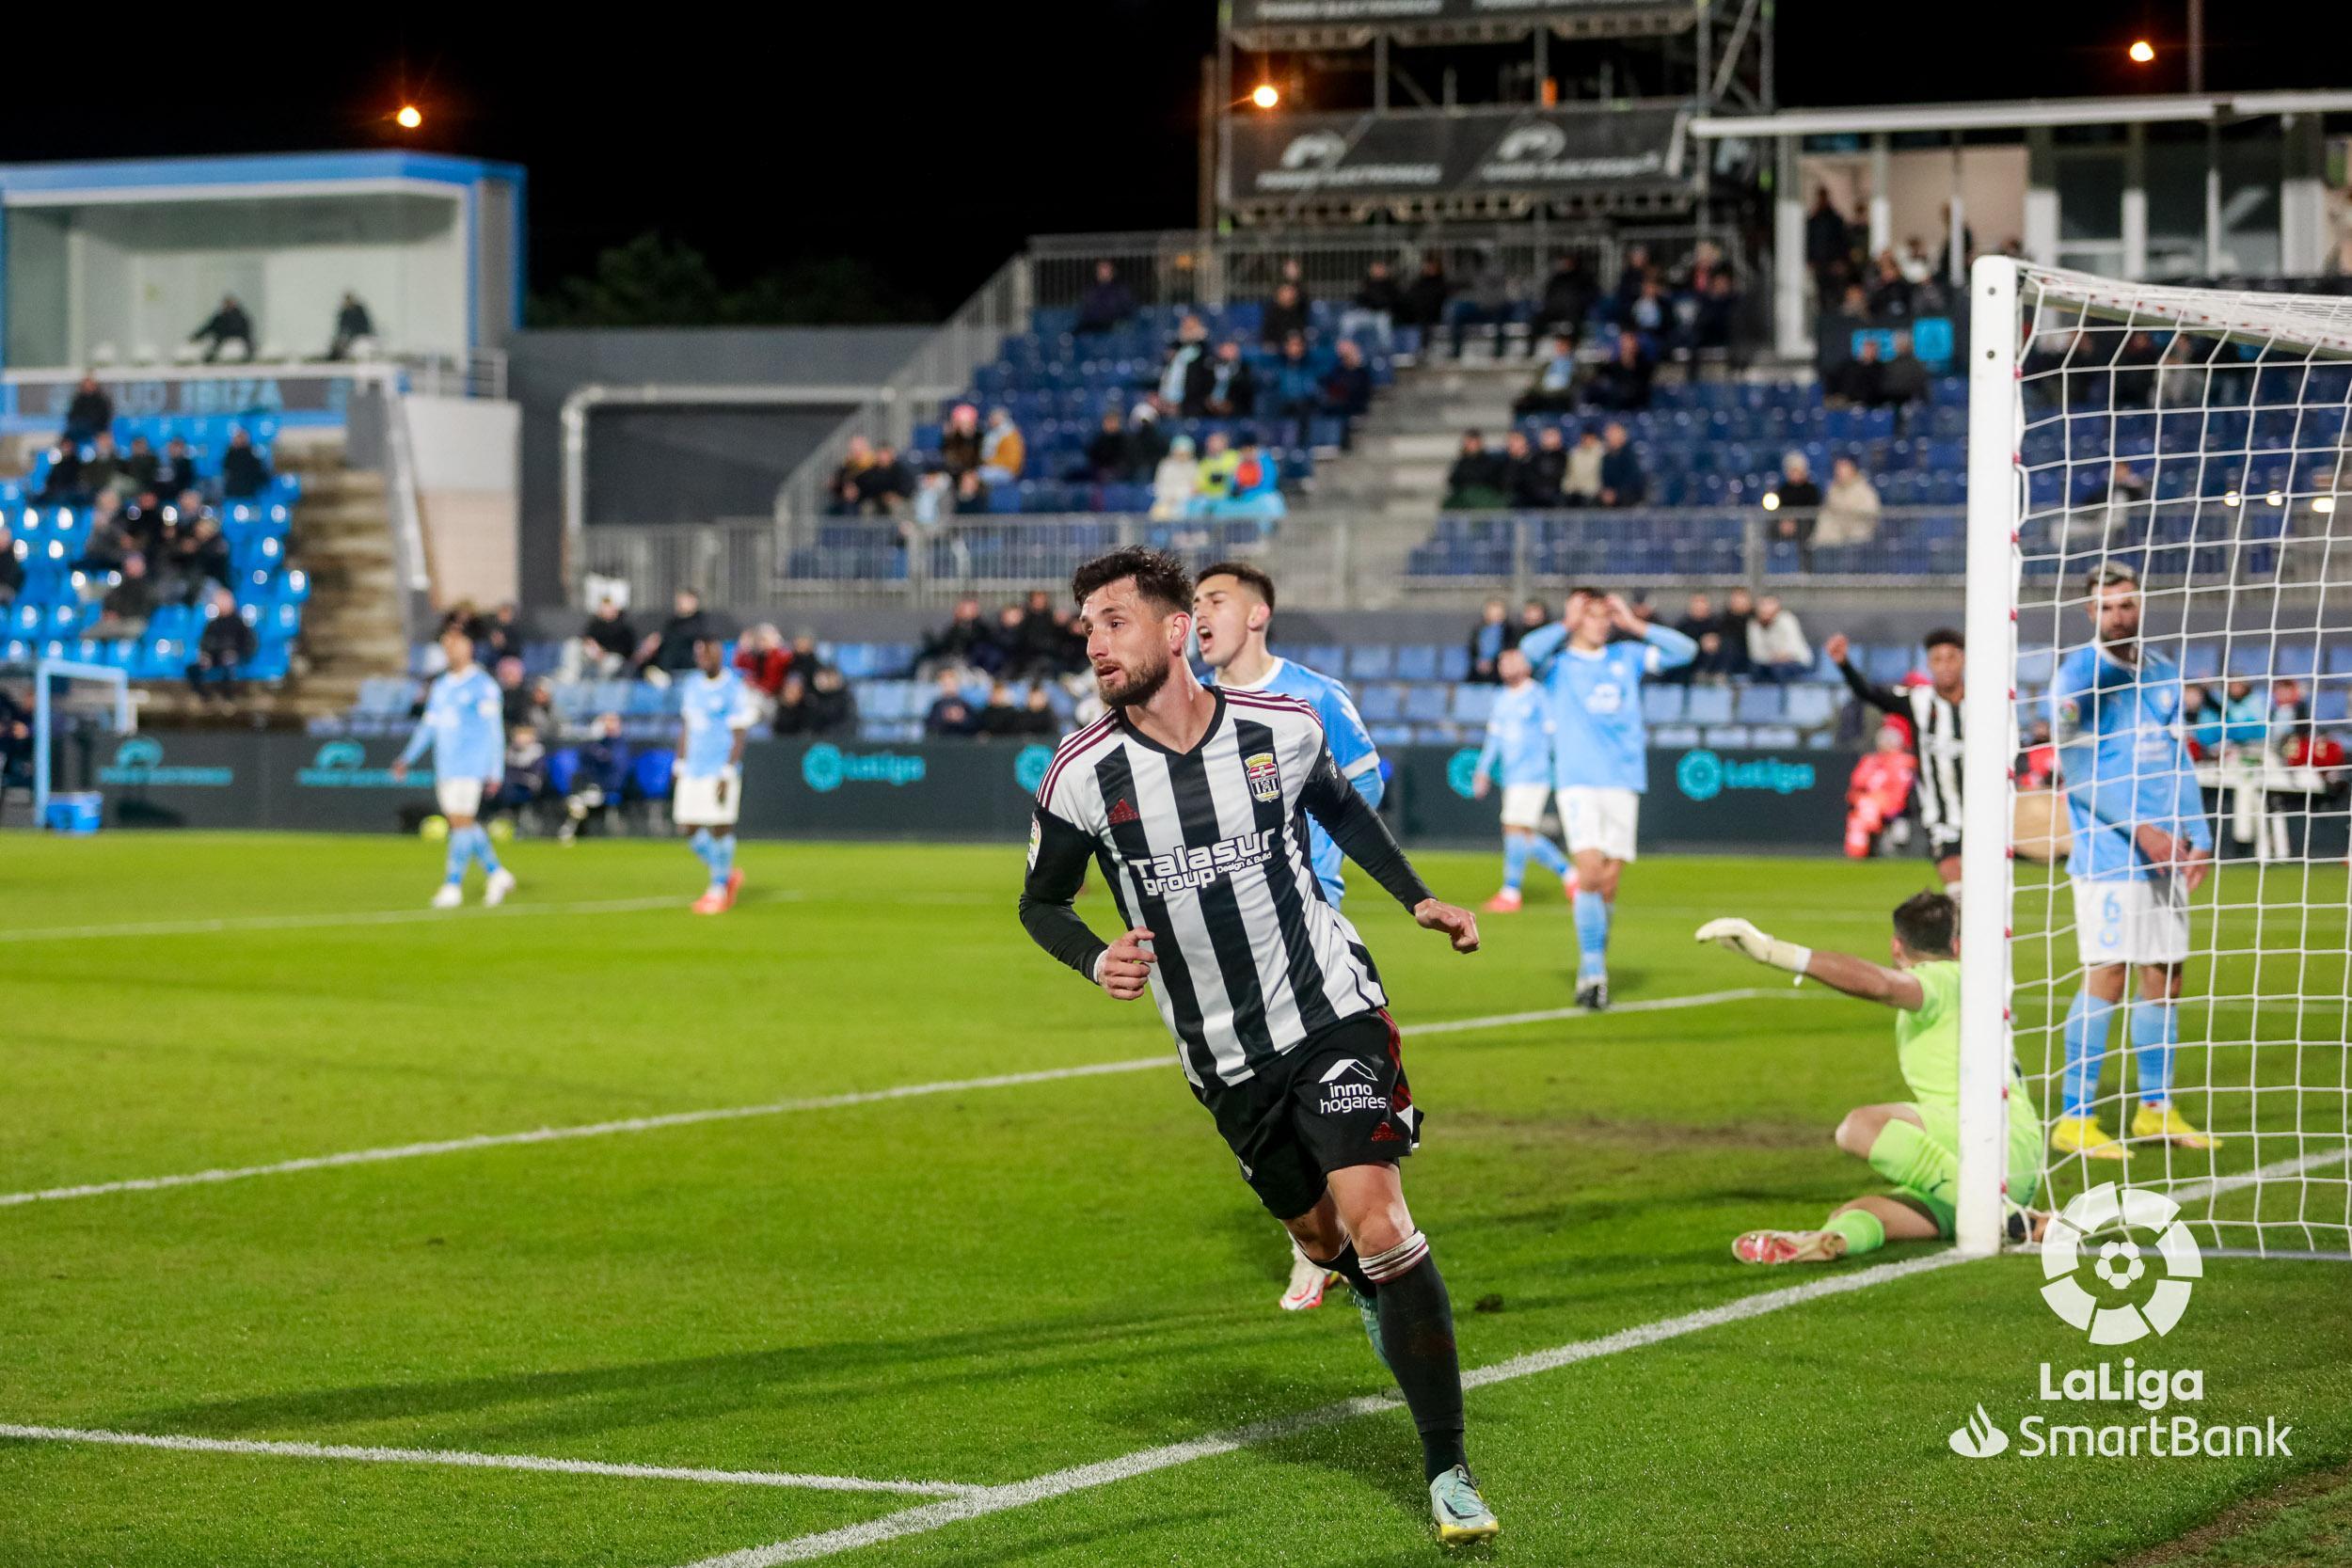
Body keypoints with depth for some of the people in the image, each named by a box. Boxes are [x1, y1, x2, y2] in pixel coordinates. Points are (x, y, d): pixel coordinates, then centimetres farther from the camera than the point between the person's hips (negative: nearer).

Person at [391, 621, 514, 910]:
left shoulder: (482, 685, -5)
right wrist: (406, 759, 13)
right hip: (445, 765, 7)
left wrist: (495, 773, -10)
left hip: (471, 765, -7)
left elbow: (494, 731, -7)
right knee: (460, 823, 7)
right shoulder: (440, 686, 15)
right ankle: (497, 874, 20)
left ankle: (453, 886, -10)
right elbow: (428, 726, 20)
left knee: (462, 821, -12)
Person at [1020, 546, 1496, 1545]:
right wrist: (1095, 959, -15)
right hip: (1225, 1058, 2)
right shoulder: (1081, 776, -10)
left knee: (1376, 1223, -15)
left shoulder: (1282, 730, -8)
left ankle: (1449, 1472, -8)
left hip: (1332, 1011, -2)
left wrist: (1417, 899, 10)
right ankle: (1378, 1294, 52)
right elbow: (1040, 902, 5)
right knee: (1320, 1237, 11)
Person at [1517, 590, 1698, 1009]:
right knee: (1589, 872, -17)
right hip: (1577, 781, -3)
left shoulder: (1627, 657, 16)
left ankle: (1592, 969, 16)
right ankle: (1593, 971, -15)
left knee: (1609, 882, 2)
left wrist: (1634, 625, 8)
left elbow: (1685, 650, 13)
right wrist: (1567, 626, -3)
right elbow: (1529, 649, -16)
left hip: (1623, 781, 3)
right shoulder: (1558, 662, 6)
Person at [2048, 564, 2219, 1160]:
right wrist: (2141, 829, -15)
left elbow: (2178, 758, 18)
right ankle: (2075, 1119, -7)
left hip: (2164, 853, 7)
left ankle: (2156, 1109, 18)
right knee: (2107, 973, -11)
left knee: (2165, 973, 8)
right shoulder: (2079, 676, -6)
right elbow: (2080, 771, -12)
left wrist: (2196, 838, 8)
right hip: (2107, 854, -7)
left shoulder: (2161, 673, 14)